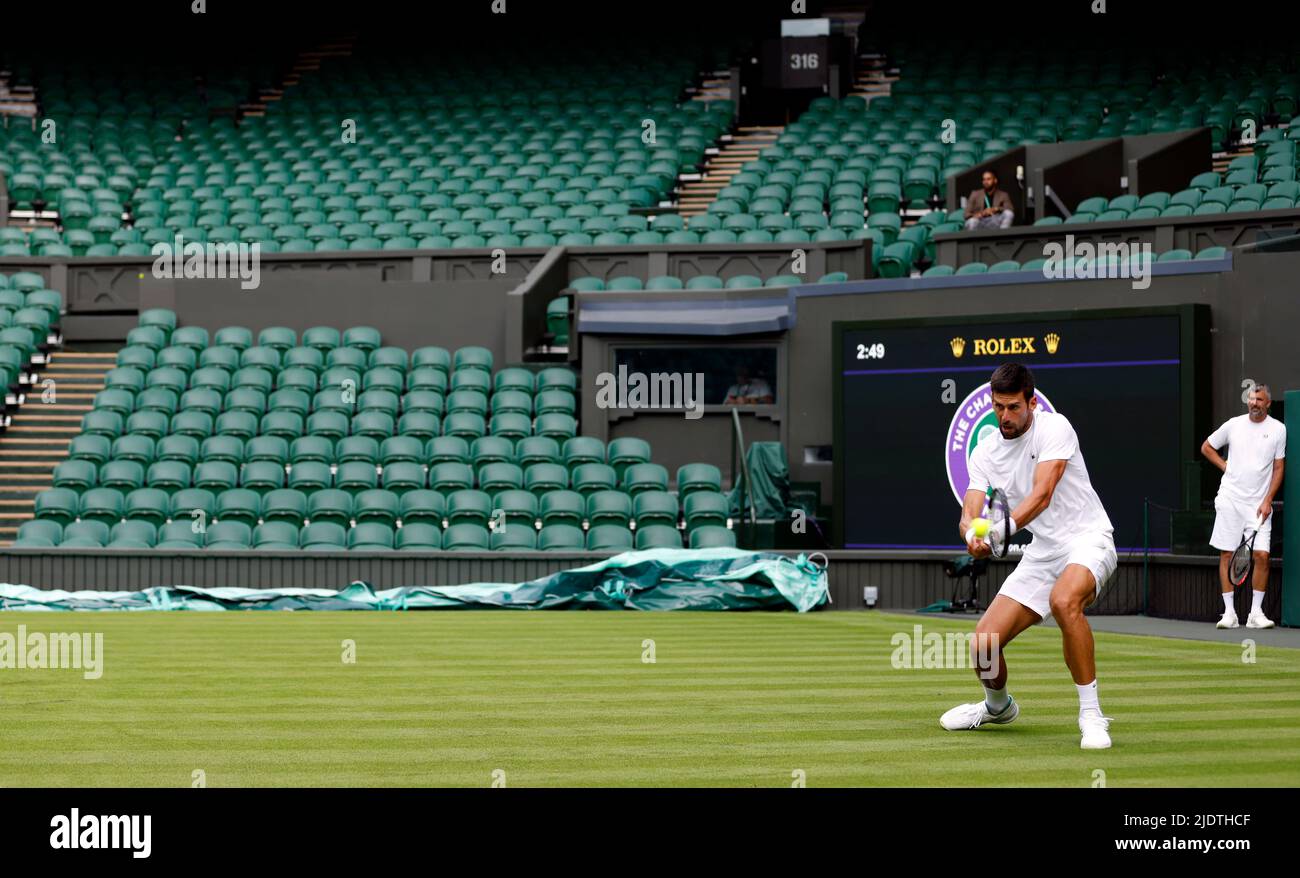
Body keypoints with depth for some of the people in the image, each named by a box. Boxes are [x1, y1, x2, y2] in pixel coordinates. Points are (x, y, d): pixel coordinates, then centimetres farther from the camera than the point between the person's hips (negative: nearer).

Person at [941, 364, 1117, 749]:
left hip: (1087, 539, -6)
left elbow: (1042, 495, -26)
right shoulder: (985, 453, 3)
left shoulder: (1054, 428, -15)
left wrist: (1002, 528, -44)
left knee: (1064, 600, -40)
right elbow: (969, 515, -6)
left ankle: (1091, 714, -29)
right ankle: (998, 706, 31)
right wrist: (973, 535, -32)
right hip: (1042, 551, 6)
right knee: (984, 645, -4)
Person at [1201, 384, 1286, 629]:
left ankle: (1256, 612, -1)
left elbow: (1278, 468, 4)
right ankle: (1229, 612, 5)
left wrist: (1268, 501, -5)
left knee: (1261, 555, -9)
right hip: (1230, 499, 1)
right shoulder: (1233, 425, 5)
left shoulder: (1278, 429, 2)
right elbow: (1206, 447, 19)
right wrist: (1225, 466, 4)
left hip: (1259, 504, -1)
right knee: (1226, 554, -1)